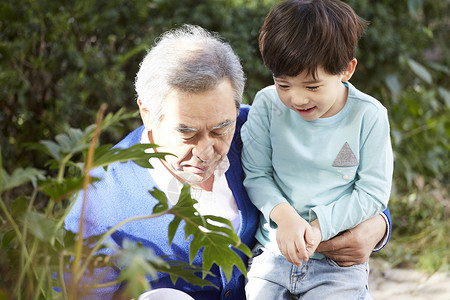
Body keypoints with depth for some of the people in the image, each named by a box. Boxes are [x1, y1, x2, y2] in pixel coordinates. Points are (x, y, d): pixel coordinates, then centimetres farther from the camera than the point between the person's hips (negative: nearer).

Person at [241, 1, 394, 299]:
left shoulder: (369, 115, -8)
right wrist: (284, 215, -20)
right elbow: (255, 174, -2)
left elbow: (373, 193, -7)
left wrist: (319, 225, -18)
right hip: (274, 250, 2)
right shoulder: (267, 104, -4)